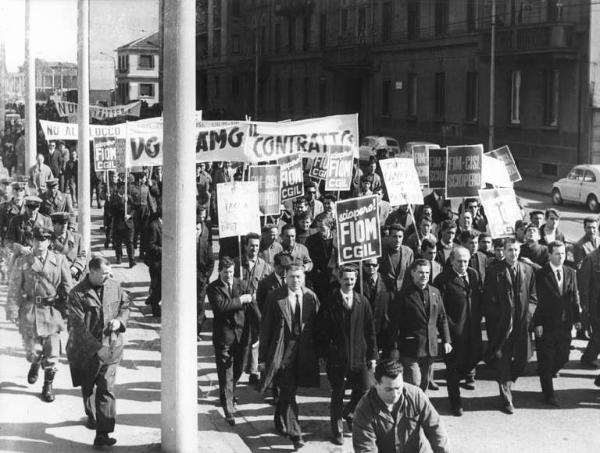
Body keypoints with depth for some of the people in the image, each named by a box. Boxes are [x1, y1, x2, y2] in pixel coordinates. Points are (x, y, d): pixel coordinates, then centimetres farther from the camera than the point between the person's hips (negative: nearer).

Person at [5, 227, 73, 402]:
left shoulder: (60, 260, 2)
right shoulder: (22, 262, 0)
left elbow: (68, 286, 4)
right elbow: (14, 289, 1)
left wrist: (67, 308, 0)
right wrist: (13, 312, -4)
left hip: (53, 311, 1)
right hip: (30, 312, -1)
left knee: (52, 354, 4)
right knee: (33, 351, 3)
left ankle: (48, 386, 21)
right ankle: (35, 364, 40)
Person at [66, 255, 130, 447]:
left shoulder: (115, 286, -1)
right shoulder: (77, 294, -15)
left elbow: (125, 306, 15)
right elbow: (79, 327, -19)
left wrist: (120, 320, -7)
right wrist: (98, 348, -24)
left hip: (111, 346, 1)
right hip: (86, 349, -1)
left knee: (106, 388, -9)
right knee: (88, 387, 20)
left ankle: (103, 434, -9)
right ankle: (91, 416, 47)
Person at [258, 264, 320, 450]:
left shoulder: (311, 297, 0)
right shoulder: (275, 297, -7)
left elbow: (317, 326, 4)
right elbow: (265, 328, -5)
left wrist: (318, 352, 2)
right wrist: (262, 357, -5)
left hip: (304, 354, 3)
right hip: (282, 351, -3)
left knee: (288, 391, 16)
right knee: (288, 393, -7)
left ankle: (280, 422, 39)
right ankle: (294, 433, -3)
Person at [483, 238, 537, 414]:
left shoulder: (528, 270, 7)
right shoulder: (494, 272, -5)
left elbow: (533, 296, 11)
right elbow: (488, 300, -4)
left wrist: (529, 313, -2)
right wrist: (496, 318, -9)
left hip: (522, 323, 4)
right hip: (501, 325, -4)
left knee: (522, 358, 8)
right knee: (503, 361, 0)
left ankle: (506, 383, 35)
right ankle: (506, 399, 7)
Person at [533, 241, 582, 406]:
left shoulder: (571, 273, 7)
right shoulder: (541, 274, -8)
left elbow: (574, 297, 9)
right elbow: (538, 301, -10)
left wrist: (577, 318, 3)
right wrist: (538, 324, -13)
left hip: (564, 324, 5)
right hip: (546, 324, -4)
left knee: (562, 358, 8)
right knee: (546, 360, 3)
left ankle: (545, 376, 35)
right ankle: (549, 394, 15)